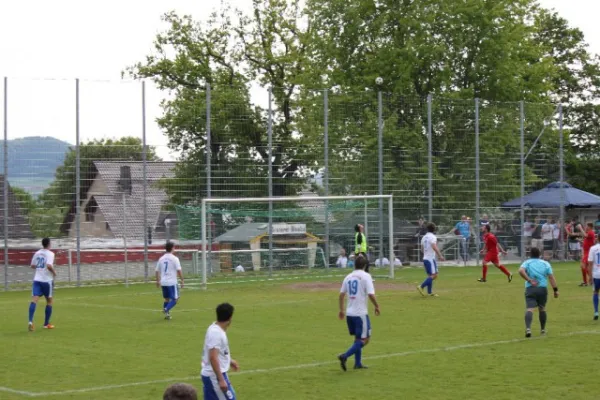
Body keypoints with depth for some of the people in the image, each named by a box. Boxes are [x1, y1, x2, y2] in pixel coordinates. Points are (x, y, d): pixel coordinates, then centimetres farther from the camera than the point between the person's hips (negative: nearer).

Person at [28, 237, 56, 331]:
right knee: (49, 301, 14)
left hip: (37, 280, 4)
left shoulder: (37, 253, 10)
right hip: (47, 280, -4)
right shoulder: (50, 254, -8)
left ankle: (30, 321, -29)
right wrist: (54, 272, -5)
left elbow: (33, 266, 17)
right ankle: (46, 324, 18)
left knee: (34, 300, -9)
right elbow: (49, 266, -23)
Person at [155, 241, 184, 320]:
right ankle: (166, 310, -22)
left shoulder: (161, 259, 8)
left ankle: (166, 314, 15)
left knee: (167, 299, 20)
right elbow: (179, 270, -14)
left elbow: (157, 271, 14)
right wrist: (182, 281, -7)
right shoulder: (174, 259, -7)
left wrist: (158, 281, 26)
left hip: (163, 282, 6)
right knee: (174, 299, 0)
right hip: (172, 282, -6)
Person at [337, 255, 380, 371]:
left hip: (349, 313, 7)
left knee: (357, 338, 20)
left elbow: (341, 294, 10)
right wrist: (377, 306, -2)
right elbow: (371, 294, -17)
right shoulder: (366, 276, -9)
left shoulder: (348, 277, 8)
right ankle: (345, 356, -15)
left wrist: (341, 310, 21)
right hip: (360, 313, -7)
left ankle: (358, 363, 21)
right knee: (364, 340, 0)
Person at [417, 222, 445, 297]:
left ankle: (430, 292, 10)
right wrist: (440, 256, -23)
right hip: (431, 259, -9)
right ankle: (421, 287, -20)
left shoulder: (424, 237, 13)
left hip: (425, 258, 9)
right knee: (433, 275, -9)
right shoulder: (432, 237, -11)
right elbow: (434, 247, -23)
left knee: (430, 275, 13)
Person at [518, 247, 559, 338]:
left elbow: (521, 271, -14)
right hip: (543, 288, 2)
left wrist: (530, 280, -11)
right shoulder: (545, 263, 13)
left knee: (530, 309, -15)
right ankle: (543, 329, 31)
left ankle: (528, 328, -36)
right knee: (542, 309, 22)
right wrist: (555, 290, 1)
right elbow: (551, 277, 3)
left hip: (530, 288, -2)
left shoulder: (527, 263, 9)